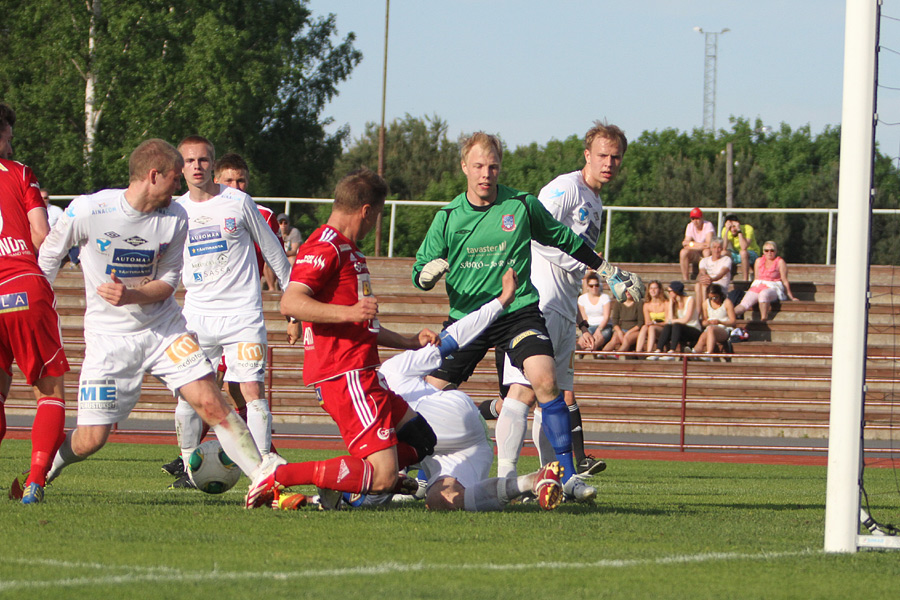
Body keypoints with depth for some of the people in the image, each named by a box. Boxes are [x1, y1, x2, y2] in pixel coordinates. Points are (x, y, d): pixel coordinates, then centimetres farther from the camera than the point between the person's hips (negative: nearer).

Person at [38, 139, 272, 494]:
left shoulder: (175, 218, -5)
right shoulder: (88, 211, -15)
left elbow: (168, 282, 0)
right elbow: (49, 256, 2)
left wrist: (131, 295, -21)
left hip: (163, 328, 2)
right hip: (108, 335, -2)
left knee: (210, 402, -14)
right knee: (90, 440, -3)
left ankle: (264, 475, -11)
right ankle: (44, 468, 28)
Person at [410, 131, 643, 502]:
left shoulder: (522, 206, 0)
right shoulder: (448, 217, 2)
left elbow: (565, 241, 15)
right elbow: (420, 275, 6)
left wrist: (609, 273, 18)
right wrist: (430, 273, -18)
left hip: (518, 310, -2)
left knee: (544, 380, -24)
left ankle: (568, 476, -21)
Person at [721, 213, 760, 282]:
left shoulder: (748, 228, -23)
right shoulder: (725, 230, -11)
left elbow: (744, 247, -37)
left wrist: (739, 230, -36)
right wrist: (727, 230, -29)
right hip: (737, 255, 4)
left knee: (743, 252, -37)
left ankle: (745, 280, -31)